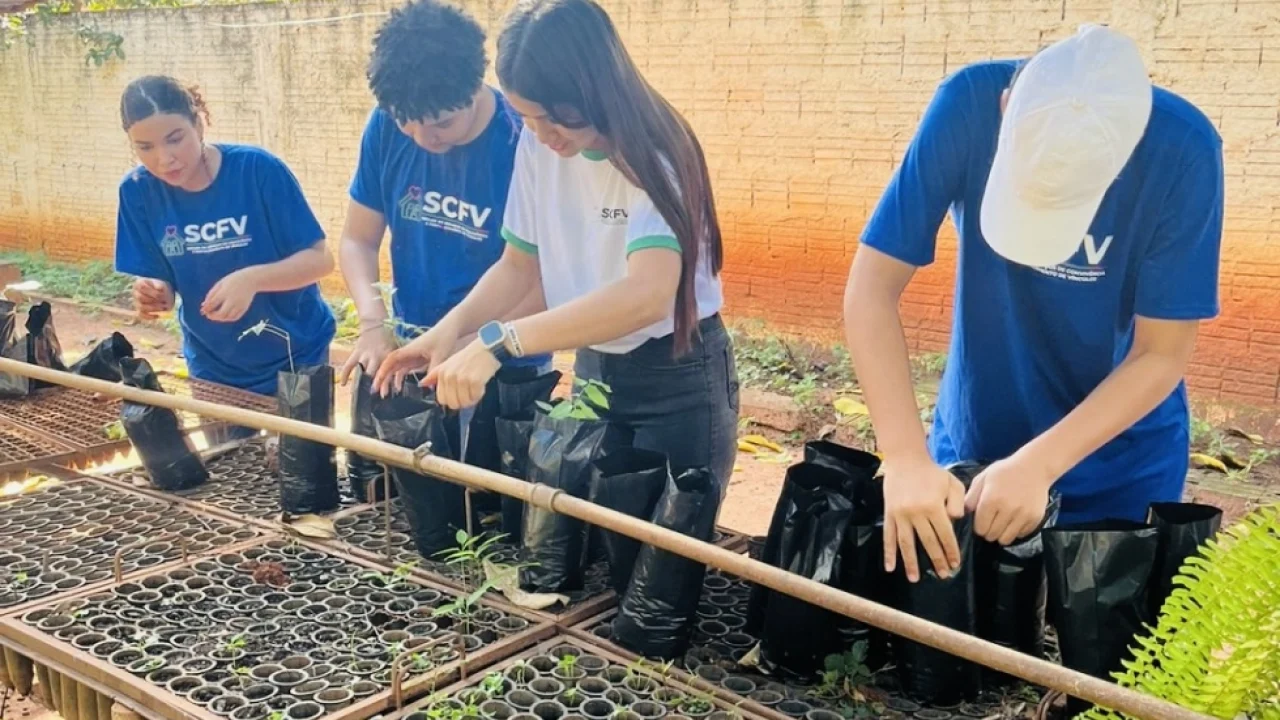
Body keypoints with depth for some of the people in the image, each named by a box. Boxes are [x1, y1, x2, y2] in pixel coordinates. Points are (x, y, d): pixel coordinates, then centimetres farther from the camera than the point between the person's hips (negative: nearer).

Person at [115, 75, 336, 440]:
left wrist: (252, 279, -34)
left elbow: (320, 259, -18)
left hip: (294, 358, -3)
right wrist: (152, 295, -26)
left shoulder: (259, 169, -21)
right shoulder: (138, 191, -11)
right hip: (211, 368, 3)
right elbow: (164, 287, -3)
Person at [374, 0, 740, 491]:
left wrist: (499, 340, -46)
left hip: (677, 379, -6)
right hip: (592, 369, 6)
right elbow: (519, 265, 5)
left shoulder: (653, 155, -23)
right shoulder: (536, 147, -5)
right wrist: (453, 325, -14)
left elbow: (646, 295, -39)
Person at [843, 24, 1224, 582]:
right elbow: (872, 288, -22)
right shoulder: (970, 104, -22)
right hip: (970, 443, 1)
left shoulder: (1183, 152, -22)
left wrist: (1037, 467, -29)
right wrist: (905, 457, -31)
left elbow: (1161, 355, -17)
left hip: (1121, 468, 0)